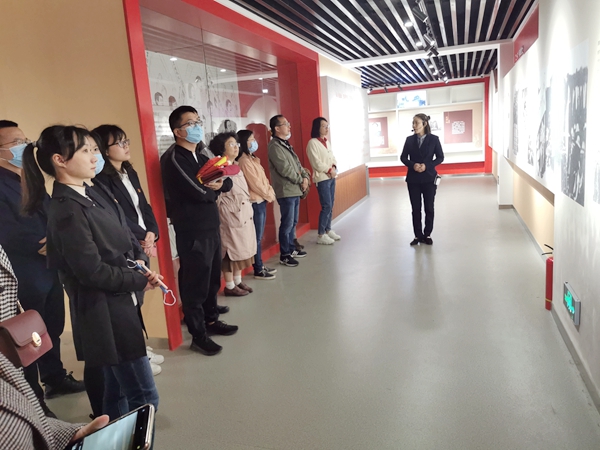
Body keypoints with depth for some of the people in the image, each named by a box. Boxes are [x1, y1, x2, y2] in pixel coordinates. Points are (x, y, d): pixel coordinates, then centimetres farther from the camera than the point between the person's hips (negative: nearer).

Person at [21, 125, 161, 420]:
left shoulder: (87, 194, 7)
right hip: (104, 314, -9)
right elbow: (93, 272, -22)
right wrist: (141, 281, -10)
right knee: (144, 396, 2)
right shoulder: (67, 211, -21)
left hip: (116, 307, 9)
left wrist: (135, 264, -3)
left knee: (117, 391, 22)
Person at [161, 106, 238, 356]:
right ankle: (198, 336, 15)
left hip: (211, 227, 9)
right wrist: (213, 189, -1)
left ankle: (211, 321, 36)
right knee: (195, 284, 2)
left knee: (212, 279, 19)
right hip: (192, 232, -8)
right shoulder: (173, 159, -14)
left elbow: (227, 184, 8)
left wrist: (219, 184, -15)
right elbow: (199, 192, -22)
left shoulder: (199, 157, 14)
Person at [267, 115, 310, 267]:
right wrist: (301, 181, -12)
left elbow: (297, 163, 16)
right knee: (287, 224, -4)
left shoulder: (286, 144, 16)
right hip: (286, 191, -10)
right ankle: (284, 255, 6)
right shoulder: (274, 146, -14)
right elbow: (285, 169, -20)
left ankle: (291, 249, 29)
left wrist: (305, 176, -1)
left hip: (295, 190, 10)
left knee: (293, 222, 17)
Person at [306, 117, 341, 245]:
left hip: (331, 177, 8)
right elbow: (316, 163, -16)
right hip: (322, 178, -8)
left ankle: (328, 230, 22)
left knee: (330, 206, 10)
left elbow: (332, 157, 15)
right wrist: (329, 170, -13)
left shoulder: (326, 142, 14)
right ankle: (320, 235, -1)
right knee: (326, 206, -9)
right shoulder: (312, 143, -11)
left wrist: (334, 167, -5)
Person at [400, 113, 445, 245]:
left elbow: (440, 157, -1)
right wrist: (413, 165, -15)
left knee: (429, 208, 6)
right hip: (413, 179, 2)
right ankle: (418, 235, 15)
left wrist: (426, 165, -16)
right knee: (416, 208, 5)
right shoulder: (409, 139, 3)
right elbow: (403, 157, 5)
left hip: (429, 178, -1)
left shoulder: (434, 139, -2)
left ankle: (427, 235, 19)